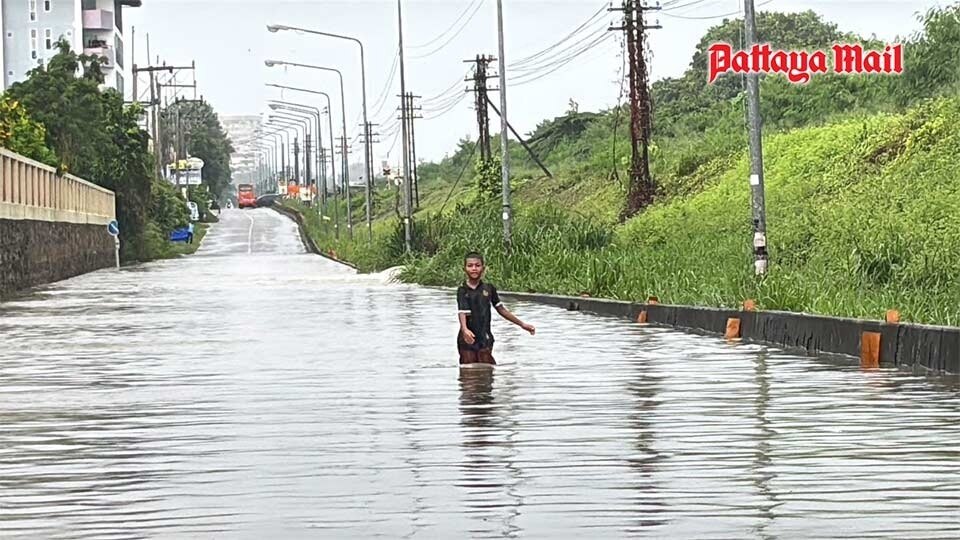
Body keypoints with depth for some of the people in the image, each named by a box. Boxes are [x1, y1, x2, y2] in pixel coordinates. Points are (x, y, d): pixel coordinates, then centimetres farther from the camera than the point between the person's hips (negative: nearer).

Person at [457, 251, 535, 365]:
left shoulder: (488, 289, 5)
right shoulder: (463, 291, -5)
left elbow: (501, 309, 14)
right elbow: (462, 312, -18)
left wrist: (522, 324, 18)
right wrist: (465, 330, -39)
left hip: (484, 338, 2)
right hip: (467, 339, -2)